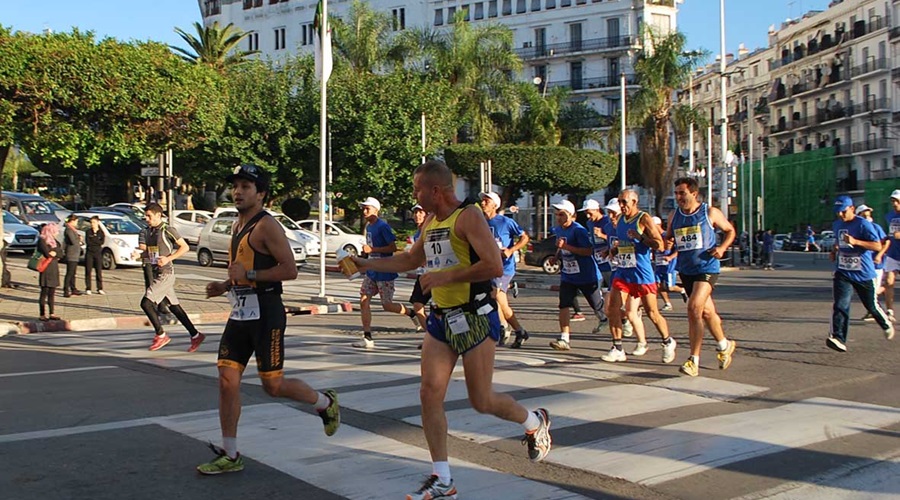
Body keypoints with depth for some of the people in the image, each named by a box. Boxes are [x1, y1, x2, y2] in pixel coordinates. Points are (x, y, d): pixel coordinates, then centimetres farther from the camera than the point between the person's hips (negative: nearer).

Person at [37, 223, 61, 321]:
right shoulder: (42, 240, -8)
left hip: (54, 269, 8)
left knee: (52, 293, 10)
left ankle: (52, 314, 14)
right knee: (44, 292, -3)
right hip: (46, 269, -8)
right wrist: (55, 254, -1)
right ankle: (42, 315, 1)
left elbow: (59, 253, 10)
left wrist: (54, 253, -7)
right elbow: (47, 253, -17)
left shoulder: (53, 240, 17)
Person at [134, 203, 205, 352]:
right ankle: (195, 335, 16)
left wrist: (168, 258, -17)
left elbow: (184, 247, -8)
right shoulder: (147, 232, 12)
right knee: (174, 307, 10)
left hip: (166, 273, -8)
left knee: (146, 303, -13)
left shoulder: (167, 230, -10)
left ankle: (161, 335, -1)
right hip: (156, 273, 8)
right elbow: (146, 252, 18)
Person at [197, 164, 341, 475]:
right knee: (227, 380, 4)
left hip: (265, 315, -8)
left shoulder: (267, 226, -13)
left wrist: (249, 275, -21)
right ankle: (230, 455, 12)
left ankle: (326, 403, 26)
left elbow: (290, 270, -20)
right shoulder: (238, 225, 15)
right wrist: (225, 286, 11)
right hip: (240, 315, 8)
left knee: (273, 385, 0)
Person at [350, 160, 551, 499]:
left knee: (482, 401, 0)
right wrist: (366, 264, 24)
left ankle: (535, 423, 30)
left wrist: (445, 276, -21)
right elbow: (410, 260, 30)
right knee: (430, 394, -1)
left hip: (474, 318, -8)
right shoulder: (431, 221, 13)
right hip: (441, 319, 8)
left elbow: (494, 266, -25)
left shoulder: (468, 216, -14)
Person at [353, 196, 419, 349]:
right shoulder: (368, 226, 11)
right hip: (371, 271, 8)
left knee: (387, 305, -2)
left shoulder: (383, 226, -15)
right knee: (364, 301, -1)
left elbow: (393, 247, -20)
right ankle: (367, 338, 2)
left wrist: (372, 249, -23)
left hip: (385, 272, -8)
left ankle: (412, 313, 26)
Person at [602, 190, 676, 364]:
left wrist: (640, 238, -26)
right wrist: (614, 250, 7)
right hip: (623, 272, 6)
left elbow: (659, 244, -14)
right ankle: (617, 349, 0)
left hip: (642, 273, -6)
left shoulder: (644, 219, -9)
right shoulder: (620, 220, 11)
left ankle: (668, 342, 26)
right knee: (613, 308, -6)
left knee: (652, 313, 2)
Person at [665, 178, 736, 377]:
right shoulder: (674, 216, 8)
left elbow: (730, 230, 8)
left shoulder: (710, 213, -3)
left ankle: (694, 361, -15)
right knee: (706, 312, 16)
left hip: (707, 268, -5)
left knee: (694, 309, -19)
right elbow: (667, 239, 18)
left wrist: (722, 247, -10)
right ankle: (724, 345, 40)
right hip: (685, 270, 5)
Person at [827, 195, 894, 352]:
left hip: (864, 274, -4)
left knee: (872, 305, 12)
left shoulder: (864, 224, -12)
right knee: (840, 305, -13)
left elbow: (878, 246, -18)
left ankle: (887, 324, 42)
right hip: (842, 273, 4)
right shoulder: (836, 225, 8)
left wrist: (855, 241, -29)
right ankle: (838, 339, -20)